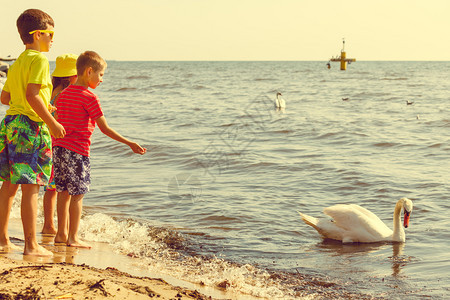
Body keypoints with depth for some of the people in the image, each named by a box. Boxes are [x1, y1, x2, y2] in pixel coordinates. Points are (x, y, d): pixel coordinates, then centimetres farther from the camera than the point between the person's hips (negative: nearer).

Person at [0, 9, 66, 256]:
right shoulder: (39, 60, -10)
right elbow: (32, 95, -21)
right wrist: (51, 122, -17)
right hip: (31, 126, -9)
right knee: (31, 188, -5)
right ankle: (31, 245, -2)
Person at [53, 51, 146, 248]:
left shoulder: (64, 94, 12)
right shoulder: (90, 98, -11)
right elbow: (105, 129, -13)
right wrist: (130, 144, -9)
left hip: (59, 148, 8)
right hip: (78, 150, -8)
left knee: (63, 192, 13)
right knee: (77, 195, -1)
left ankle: (61, 233, 19)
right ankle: (73, 238, 1)